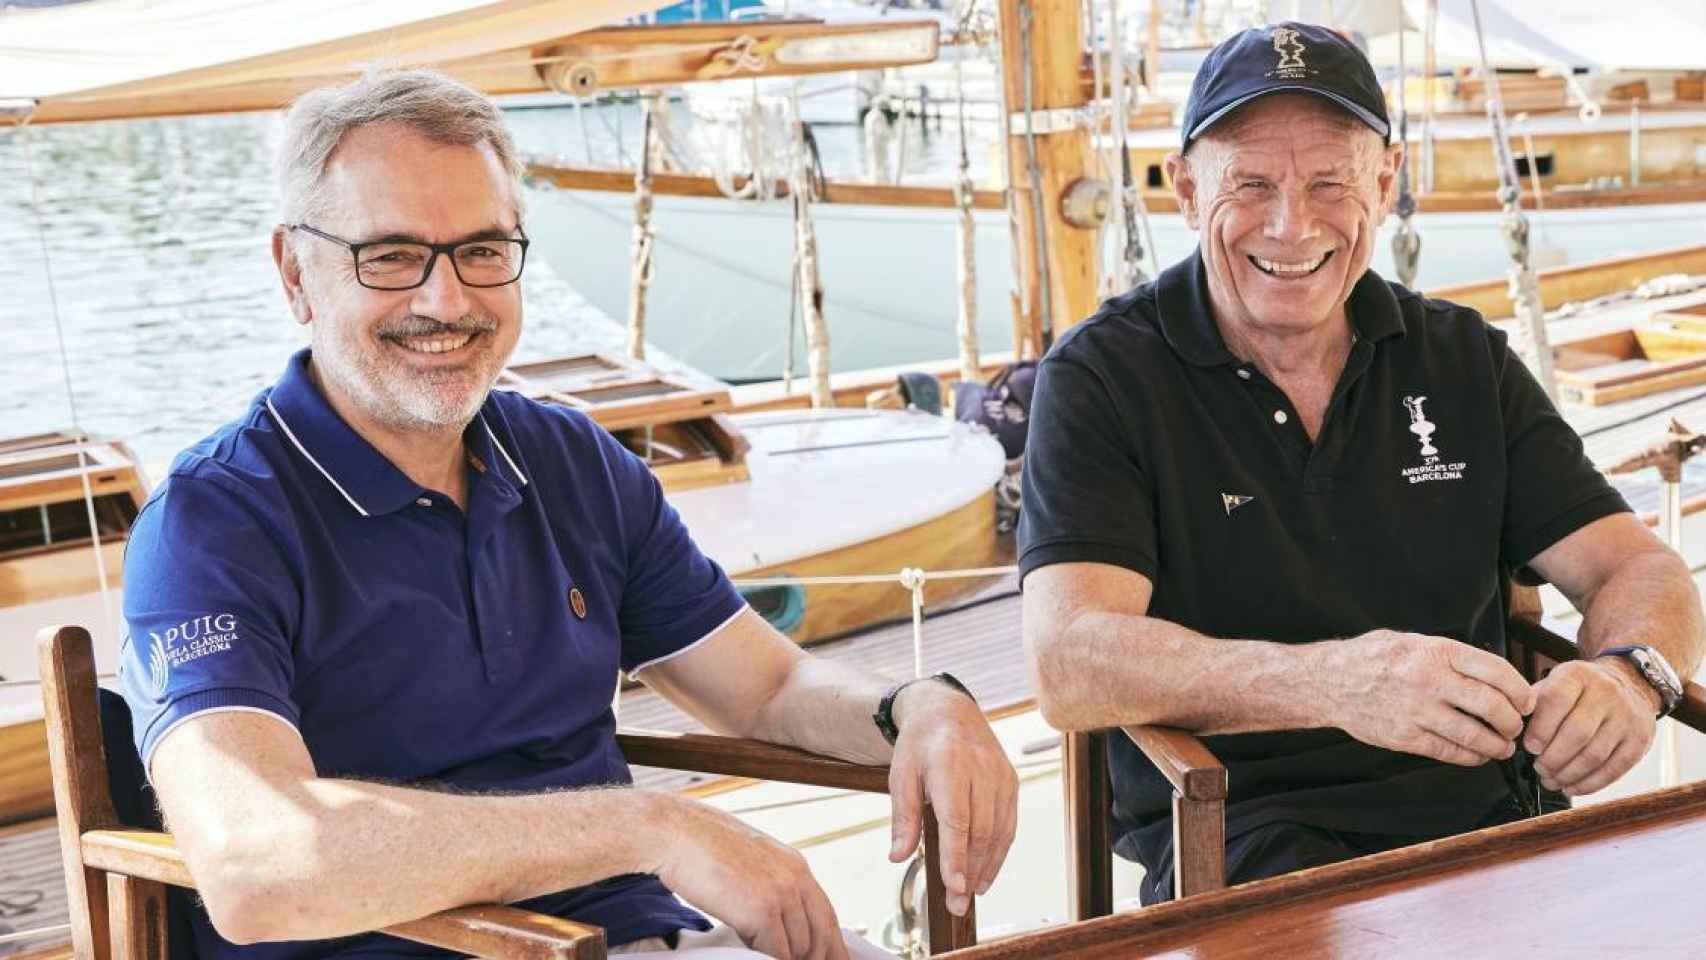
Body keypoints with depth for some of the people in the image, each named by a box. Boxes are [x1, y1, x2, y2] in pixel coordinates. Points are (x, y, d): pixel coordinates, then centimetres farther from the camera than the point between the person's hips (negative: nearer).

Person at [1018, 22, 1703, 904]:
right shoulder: (1102, 377, -2)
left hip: (1480, 808, 5)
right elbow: (1069, 666, -15)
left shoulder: (1464, 360, 12)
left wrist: (1629, 671, -15)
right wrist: (1335, 681, -31)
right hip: (1236, 831, -5)